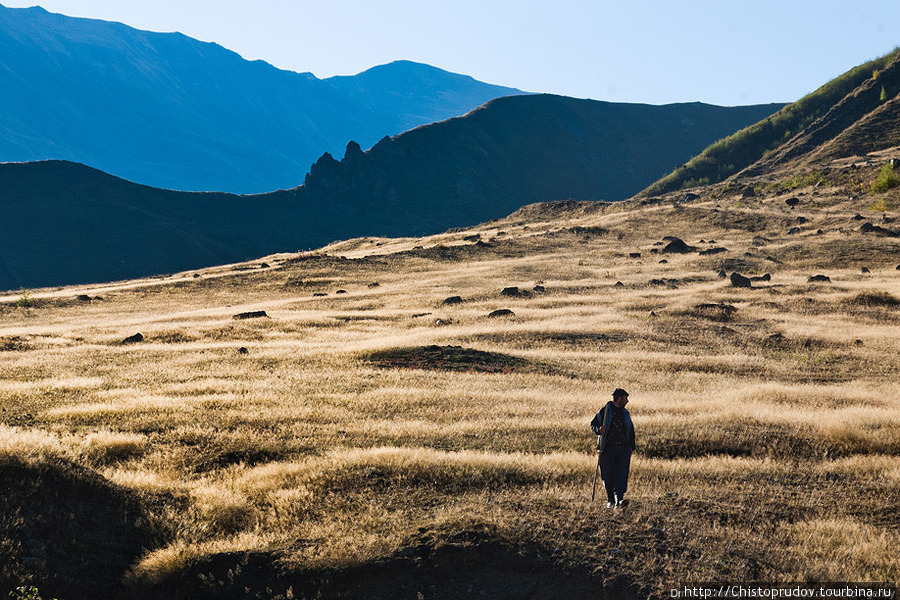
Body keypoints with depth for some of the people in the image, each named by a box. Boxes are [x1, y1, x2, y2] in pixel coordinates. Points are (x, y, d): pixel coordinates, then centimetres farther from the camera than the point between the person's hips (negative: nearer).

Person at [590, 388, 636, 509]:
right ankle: (610, 500, 18)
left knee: (622, 475, -12)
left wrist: (631, 446, 12)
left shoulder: (625, 414, 17)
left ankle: (619, 500, -18)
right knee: (608, 477, 2)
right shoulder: (604, 411, 3)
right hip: (608, 448, -3)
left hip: (624, 449, 3)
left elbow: (631, 430, 23)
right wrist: (599, 430, -16)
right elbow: (593, 424, 6)